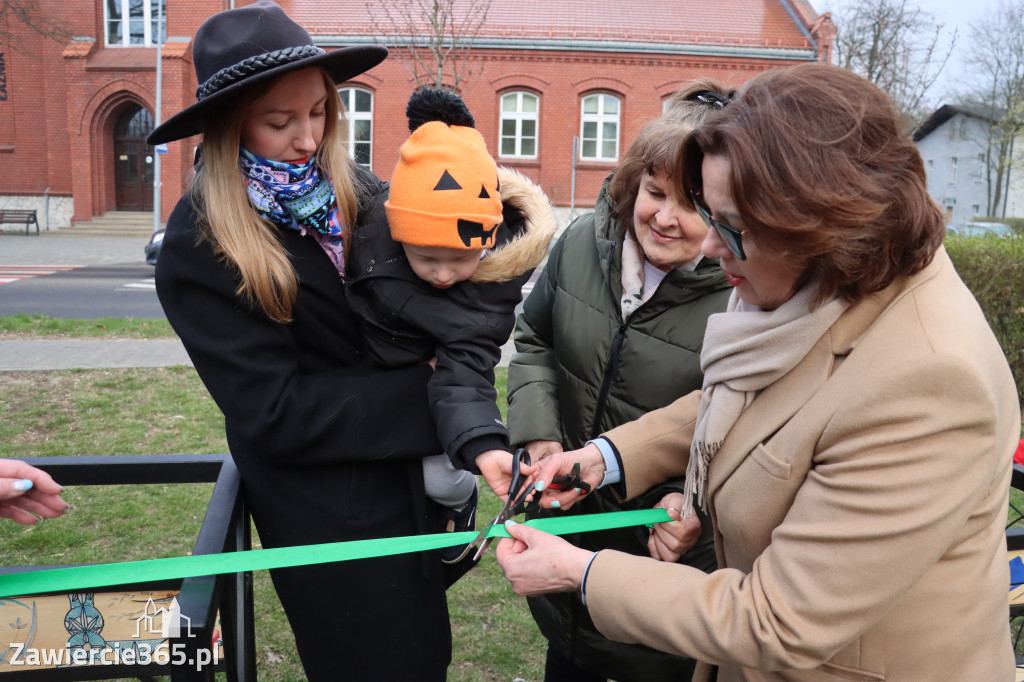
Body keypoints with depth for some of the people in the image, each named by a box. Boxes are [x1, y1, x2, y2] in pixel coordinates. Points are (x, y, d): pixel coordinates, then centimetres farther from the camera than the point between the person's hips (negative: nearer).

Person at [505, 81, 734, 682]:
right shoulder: (585, 241, -10)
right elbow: (533, 338, 5)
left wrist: (692, 496, -31)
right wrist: (537, 431, -6)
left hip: (667, 544, -4)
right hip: (565, 514, 5)